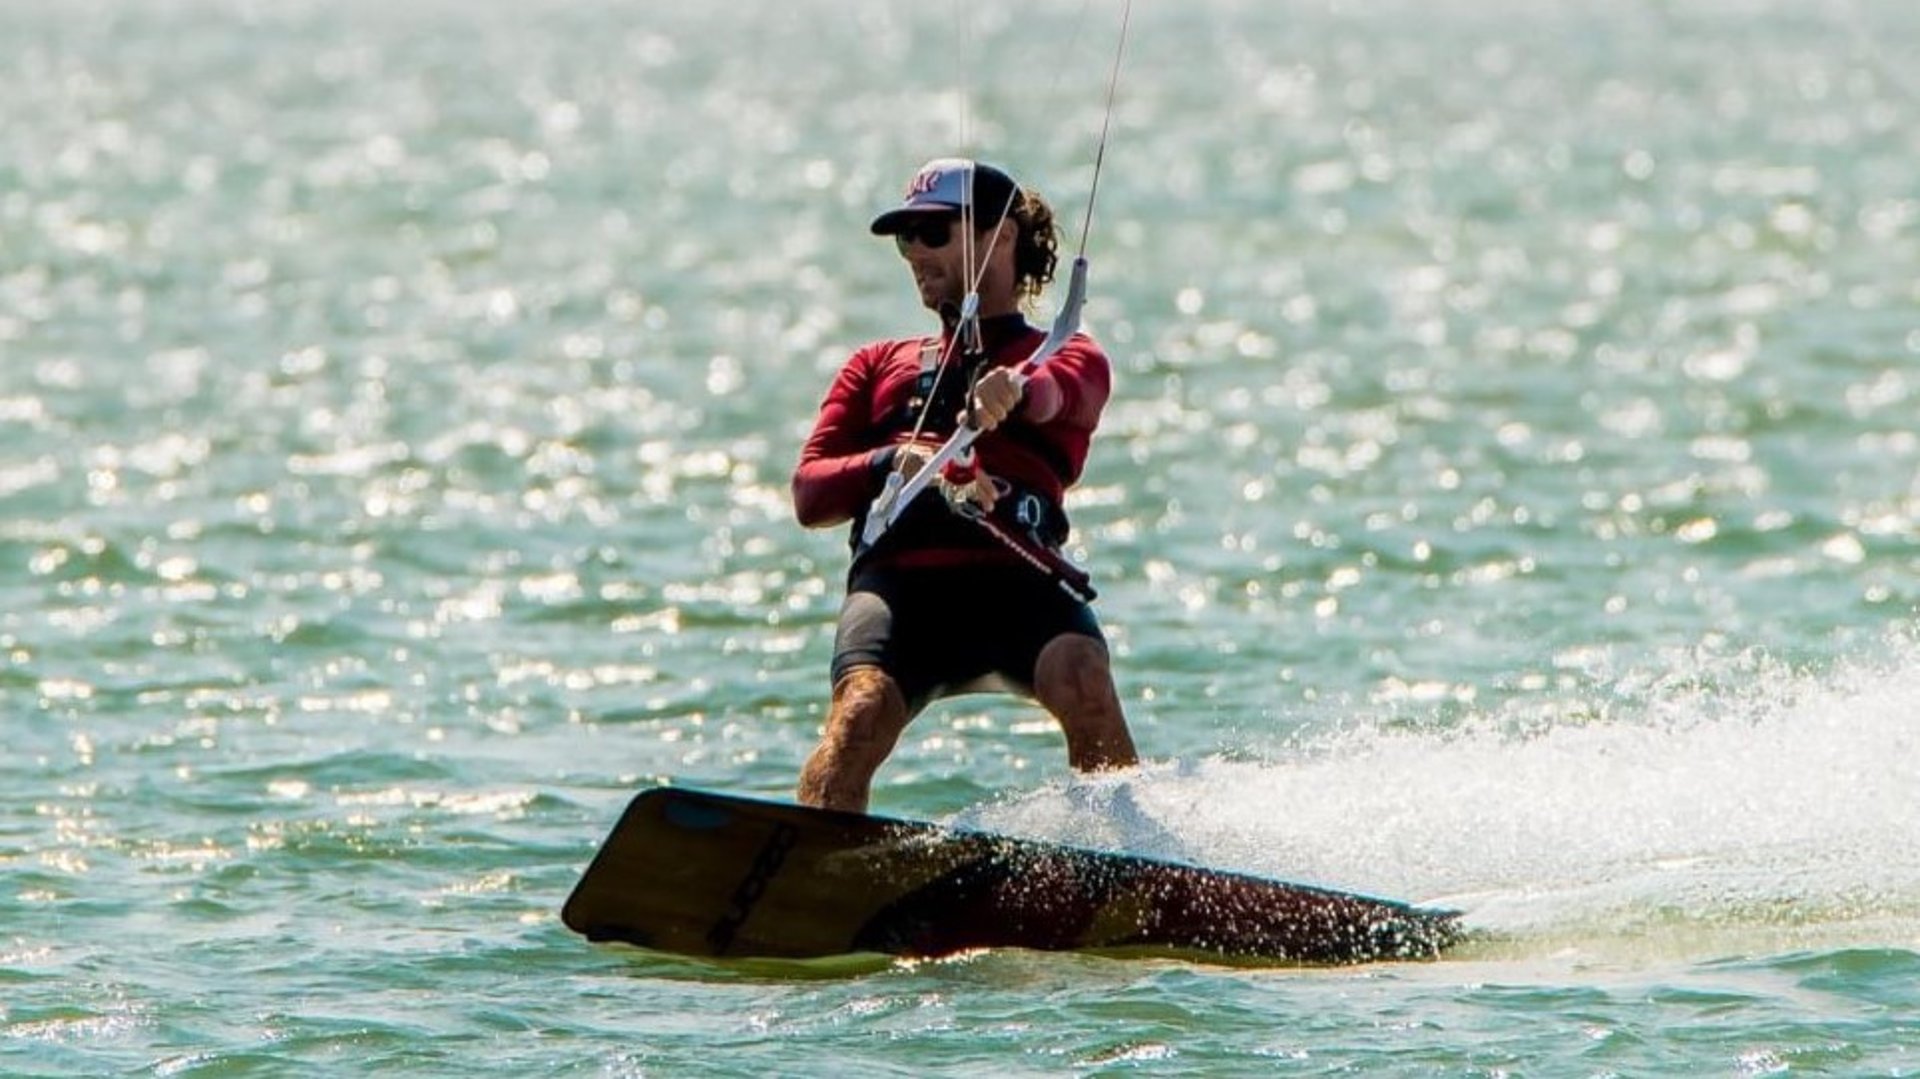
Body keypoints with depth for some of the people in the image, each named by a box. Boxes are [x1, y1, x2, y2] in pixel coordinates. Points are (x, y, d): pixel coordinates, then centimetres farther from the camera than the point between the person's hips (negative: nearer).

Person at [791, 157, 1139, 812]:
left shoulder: (1068, 358, 23)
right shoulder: (880, 365, 32)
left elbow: (1060, 392, -5)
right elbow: (810, 494, 18)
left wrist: (1013, 391, -31)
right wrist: (892, 464, -5)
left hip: (1014, 571, -1)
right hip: (897, 576, 1)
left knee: (1082, 681, -32)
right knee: (861, 710, -29)